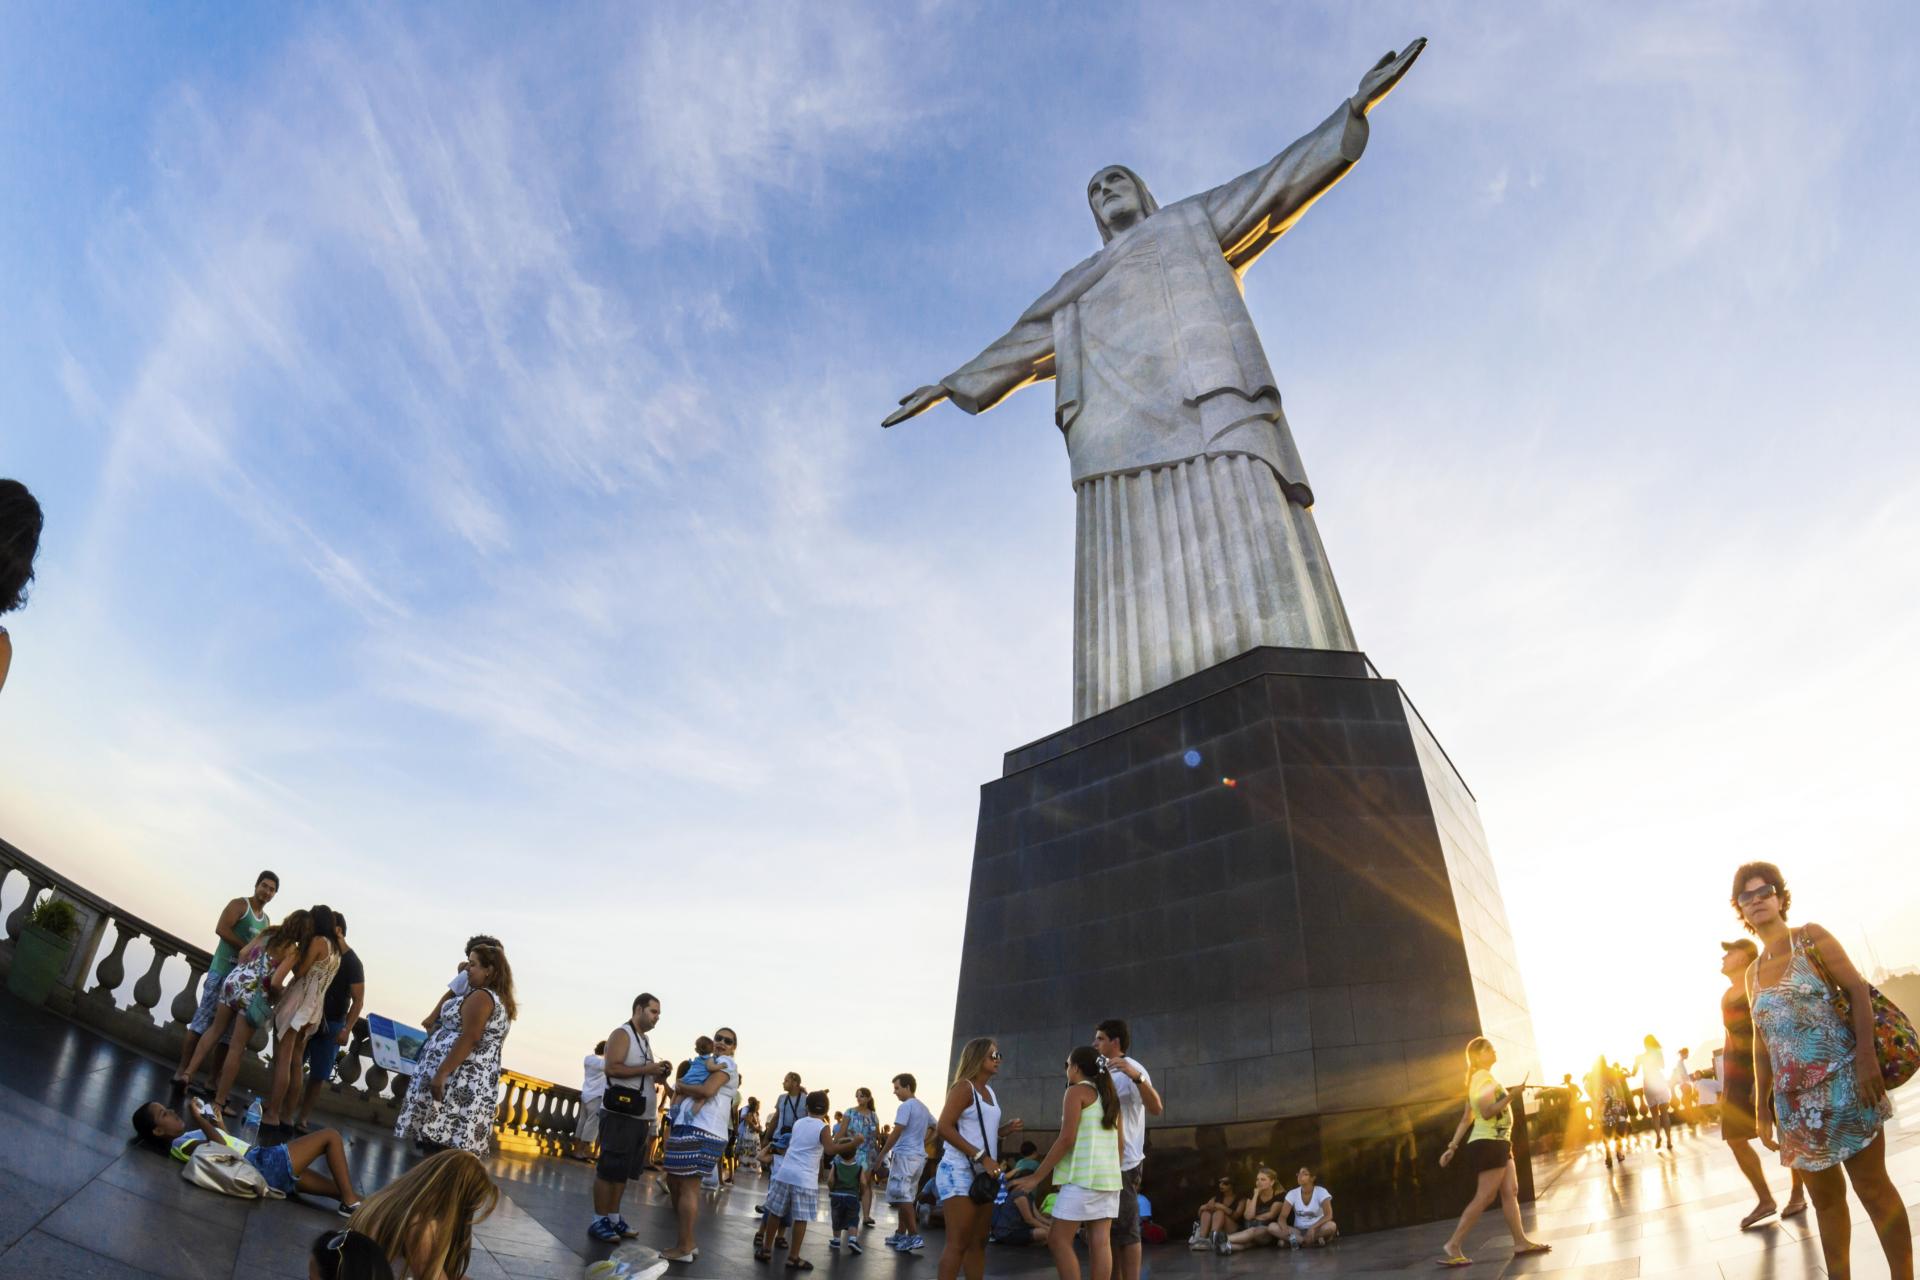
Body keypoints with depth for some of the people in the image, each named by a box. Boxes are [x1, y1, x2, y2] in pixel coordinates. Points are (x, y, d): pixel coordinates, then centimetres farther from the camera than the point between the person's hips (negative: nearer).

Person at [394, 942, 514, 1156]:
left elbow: (469, 1039, -21)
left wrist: (440, 1073, -22)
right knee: (454, 1144, 8)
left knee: (437, 1141, -7)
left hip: (457, 1079, -9)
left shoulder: (480, 997, -12)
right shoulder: (501, 1001, 17)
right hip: (476, 1083, 9)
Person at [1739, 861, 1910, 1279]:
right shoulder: (1753, 972, 15)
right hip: (1795, 1098, 5)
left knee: (1872, 1186, -3)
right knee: (1824, 1197, 10)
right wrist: (1762, 1104, 12)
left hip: (1842, 1081, -5)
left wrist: (1867, 1056, -22)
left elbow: (1859, 991, -9)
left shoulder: (1810, 937, 1)